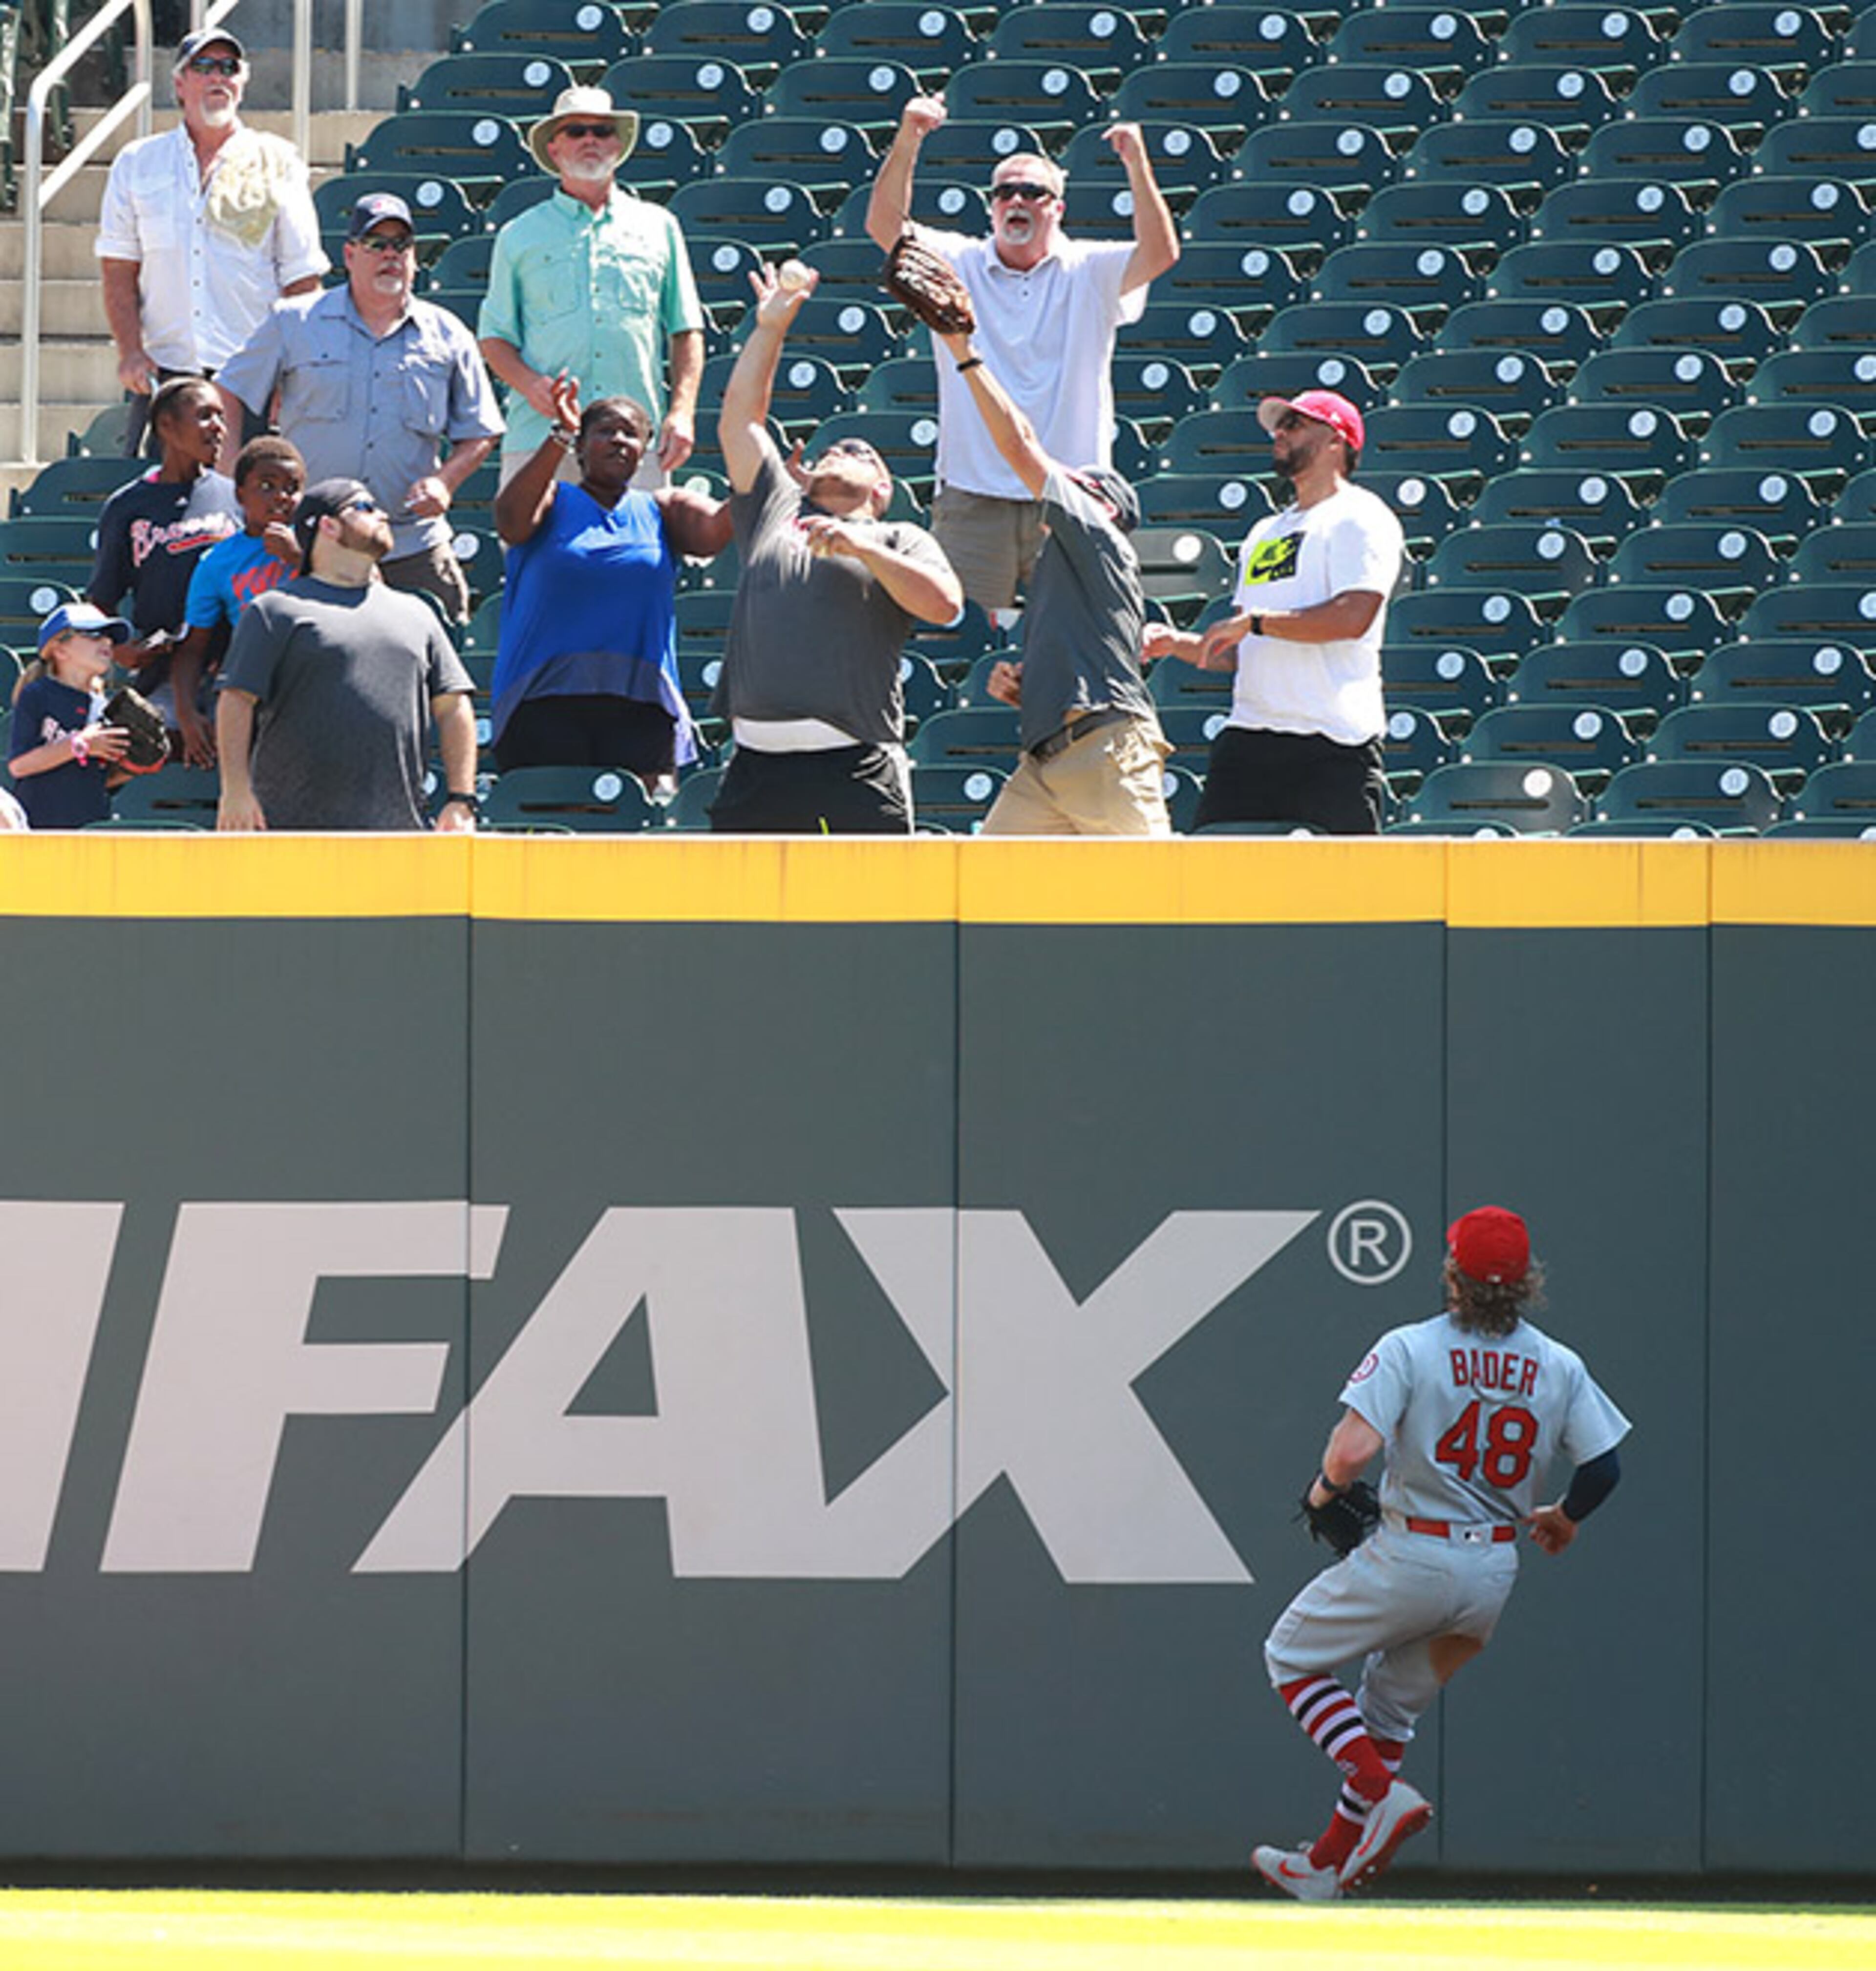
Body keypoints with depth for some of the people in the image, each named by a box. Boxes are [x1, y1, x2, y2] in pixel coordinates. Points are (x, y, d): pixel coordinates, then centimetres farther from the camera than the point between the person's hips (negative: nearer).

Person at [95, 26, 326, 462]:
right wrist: (131, 351, -6)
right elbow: (118, 269, 8)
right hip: (163, 369, 1)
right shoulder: (137, 163, 11)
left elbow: (302, 279, 7)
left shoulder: (277, 166, 8)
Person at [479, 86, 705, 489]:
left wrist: (682, 411, 2)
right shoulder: (520, 236, 14)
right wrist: (529, 384, -7)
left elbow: (686, 331, 16)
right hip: (542, 437, -1)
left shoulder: (658, 227, 16)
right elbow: (494, 337, 13)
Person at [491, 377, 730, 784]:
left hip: (639, 703, 2)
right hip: (546, 700, -2)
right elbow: (510, 521, -11)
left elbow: (713, 530, -2)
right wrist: (559, 439, -21)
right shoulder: (553, 503, 10)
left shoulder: (662, 510, 16)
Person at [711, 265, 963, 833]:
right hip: (756, 762, 3)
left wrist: (862, 547, -7)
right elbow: (738, 421, 31)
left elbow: (946, 605, 0)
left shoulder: (899, 541, 17)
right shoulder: (776, 509, 27)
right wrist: (770, 329, 30)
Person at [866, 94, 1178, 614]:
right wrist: (906, 145, -17)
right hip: (972, 503, 0)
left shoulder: (1088, 273, 6)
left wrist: (1138, 167, -21)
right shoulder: (959, 265, 8)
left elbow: (1160, 253, -8)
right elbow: (885, 225, -3)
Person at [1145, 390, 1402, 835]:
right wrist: (1177, 644, 10)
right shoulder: (1265, 532, 26)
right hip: (1247, 741, 7)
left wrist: (1255, 622, -12)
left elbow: (1353, 617, -16)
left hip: (1332, 742, -7)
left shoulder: (1359, 518, 0)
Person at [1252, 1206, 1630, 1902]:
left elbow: (1352, 1453, -23)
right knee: (1393, 1705, 23)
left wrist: (1324, 1490, -1)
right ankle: (1330, 1865, 26)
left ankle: (1383, 1793, -4)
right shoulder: (1560, 1367, 0)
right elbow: (1604, 1467, 0)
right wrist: (1564, 1517, 20)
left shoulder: (1410, 1350, -13)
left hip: (1411, 1558, -5)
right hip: (1494, 1573, 5)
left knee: (1293, 1655, 15)